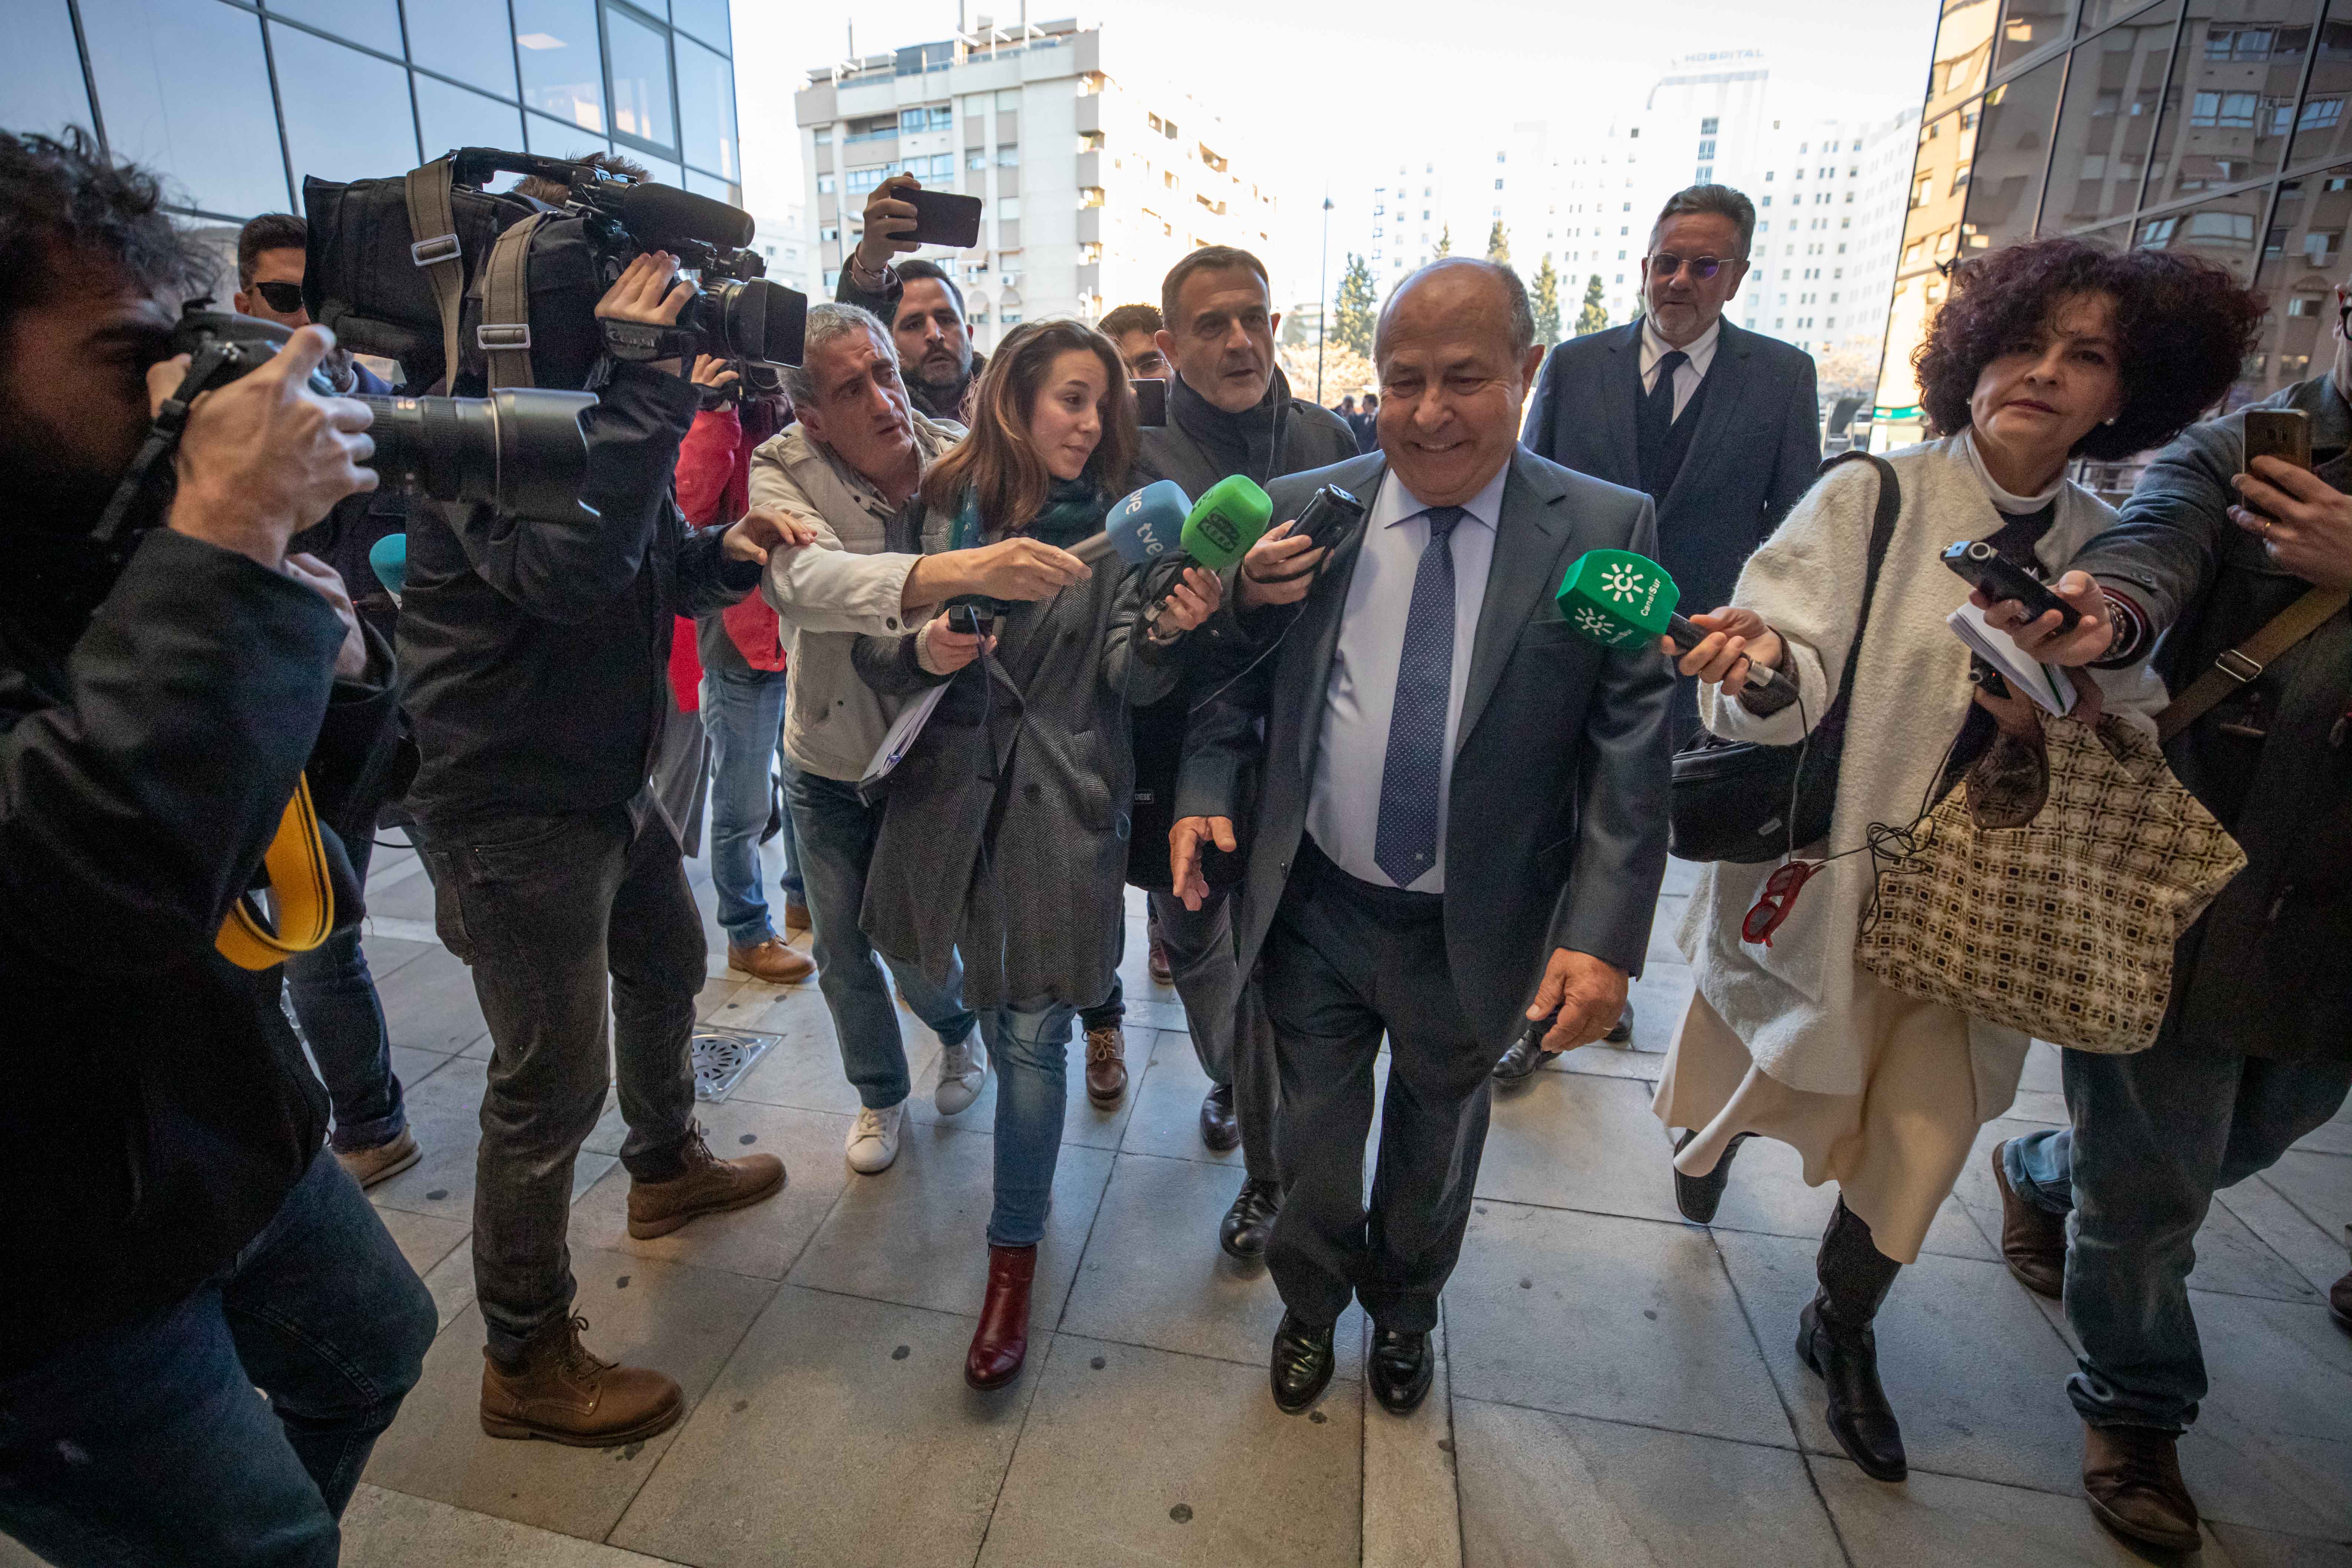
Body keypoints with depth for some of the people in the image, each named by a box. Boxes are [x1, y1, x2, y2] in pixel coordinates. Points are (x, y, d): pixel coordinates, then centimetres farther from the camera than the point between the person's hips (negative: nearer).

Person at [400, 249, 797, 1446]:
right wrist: (646, 387, -32)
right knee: (551, 1085, -1)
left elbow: (651, 569, 15)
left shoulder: (593, 406, 10)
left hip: (609, 783, 10)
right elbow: (566, 568, -35)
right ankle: (525, 1363, 20)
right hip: (511, 808, -10)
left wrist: (724, 554, -7)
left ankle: (667, 1167, 52)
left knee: (665, 967, 25)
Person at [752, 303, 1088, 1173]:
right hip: (827, 759, 1)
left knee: (914, 944, 5)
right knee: (842, 952, 13)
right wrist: (954, 571, -59)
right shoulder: (784, 471, -20)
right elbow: (801, 578, -42)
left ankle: (958, 1026, 42)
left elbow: (1001, 601, -9)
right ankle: (880, 1092, 41)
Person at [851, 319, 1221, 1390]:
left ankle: (1014, 1256, 22)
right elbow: (873, 651, 2)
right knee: (995, 1005, 22)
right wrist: (921, 651, -21)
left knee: (1031, 1033, 2)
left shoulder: (1113, 526, -4)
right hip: (950, 791, 3)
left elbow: (1128, 677, -12)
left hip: (1061, 807, -2)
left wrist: (1169, 631, -34)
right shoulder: (936, 508, 0)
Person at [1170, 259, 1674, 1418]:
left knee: (1435, 1140, 25)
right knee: (1314, 1134, 21)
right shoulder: (1301, 511, -5)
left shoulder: (1605, 531, -9)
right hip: (1316, 910, 1)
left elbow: (1631, 748, -11)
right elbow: (1238, 680, 3)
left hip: (1474, 931, 0)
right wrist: (1203, 791, -13)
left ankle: (1404, 1308, 57)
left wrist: (1604, 934, -17)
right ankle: (1310, 1301, 53)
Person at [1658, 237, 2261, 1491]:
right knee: (1761, 1083, 15)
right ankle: (1715, 1134, 55)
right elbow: (1798, 684, -20)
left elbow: (2133, 734, 10)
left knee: (1920, 1139, 12)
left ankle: (1844, 1330, 41)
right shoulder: (1865, 500, -10)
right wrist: (1763, 663, -43)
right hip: (1816, 876, -3)